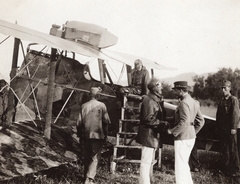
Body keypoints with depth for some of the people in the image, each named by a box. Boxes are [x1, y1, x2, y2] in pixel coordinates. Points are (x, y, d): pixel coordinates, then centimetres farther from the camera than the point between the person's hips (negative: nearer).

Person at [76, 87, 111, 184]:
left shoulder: (84, 106, 1)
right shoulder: (101, 105, -6)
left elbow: (79, 122, 3)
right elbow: (106, 121, -5)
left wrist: (80, 136, 13)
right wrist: (105, 135, 7)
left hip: (86, 135, 3)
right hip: (98, 135, -3)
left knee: (87, 157, 17)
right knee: (95, 158, 0)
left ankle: (86, 176, 29)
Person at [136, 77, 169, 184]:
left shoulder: (156, 100, 15)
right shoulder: (149, 101, -17)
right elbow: (149, 119, -23)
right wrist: (163, 123, -19)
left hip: (153, 134, 11)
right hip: (149, 134, -11)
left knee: (149, 161, 19)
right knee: (146, 161, -4)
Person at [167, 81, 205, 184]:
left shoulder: (184, 103, -18)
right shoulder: (194, 102, 11)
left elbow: (184, 122, -27)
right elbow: (201, 121, 15)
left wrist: (172, 131, -17)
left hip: (182, 138, -10)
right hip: (191, 137, 10)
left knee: (180, 165, -1)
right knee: (184, 164, 20)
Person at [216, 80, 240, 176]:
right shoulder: (221, 101, 13)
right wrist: (217, 127, 12)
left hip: (230, 130, -6)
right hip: (222, 130, 7)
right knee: (224, 149, 13)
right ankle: (226, 167, 24)